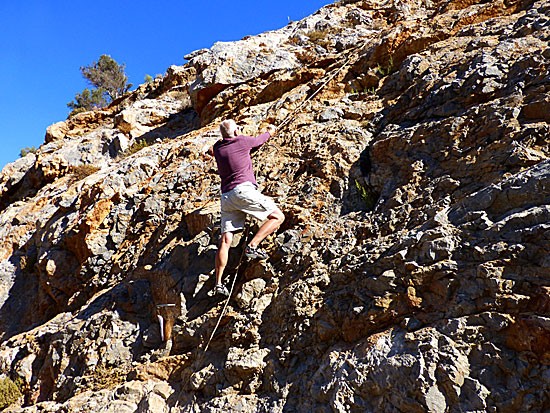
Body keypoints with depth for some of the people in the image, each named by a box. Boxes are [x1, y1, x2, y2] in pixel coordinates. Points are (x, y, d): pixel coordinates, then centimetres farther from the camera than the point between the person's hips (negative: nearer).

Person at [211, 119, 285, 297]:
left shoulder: (217, 148, 19)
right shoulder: (242, 141, 6)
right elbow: (259, 140, 26)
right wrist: (270, 131, 49)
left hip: (226, 196, 6)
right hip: (244, 189, -6)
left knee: (225, 239, 2)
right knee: (278, 217, 1)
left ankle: (218, 283, -3)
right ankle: (252, 246, -14)